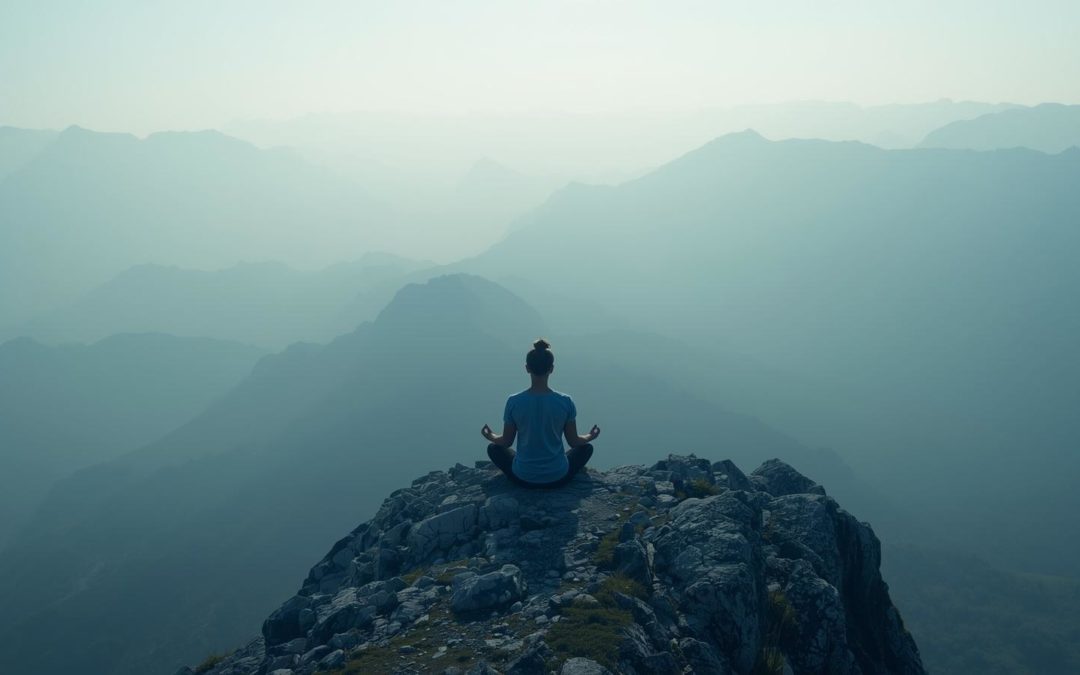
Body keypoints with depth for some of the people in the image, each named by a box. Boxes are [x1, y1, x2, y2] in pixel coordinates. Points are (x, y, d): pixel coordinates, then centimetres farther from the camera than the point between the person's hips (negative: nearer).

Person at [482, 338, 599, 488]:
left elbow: (506, 442, -1)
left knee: (494, 448, 28)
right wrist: (590, 436, 20)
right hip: (558, 477, 0)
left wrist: (491, 437, 22)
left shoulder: (514, 402, -14)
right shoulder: (565, 402, -14)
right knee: (586, 447, 27)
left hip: (523, 478, 0)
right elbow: (574, 442, -2)